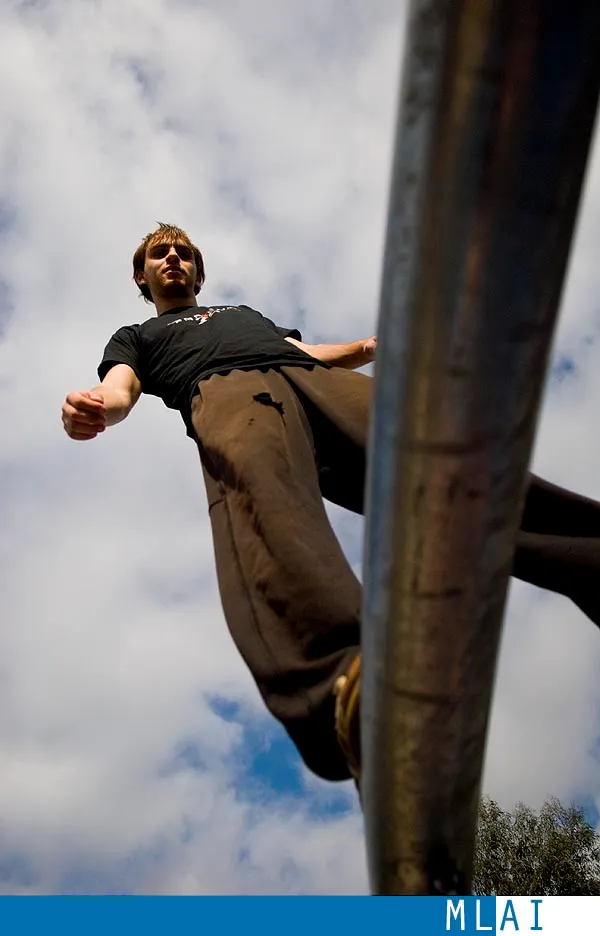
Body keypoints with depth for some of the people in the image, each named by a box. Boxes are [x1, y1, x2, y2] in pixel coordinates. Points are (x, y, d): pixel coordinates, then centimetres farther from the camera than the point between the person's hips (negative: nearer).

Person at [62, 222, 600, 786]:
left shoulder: (246, 312, 48)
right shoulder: (137, 337, 38)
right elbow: (119, 389, 17)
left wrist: (369, 348, 11)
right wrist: (92, 409, -9)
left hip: (318, 379, 5)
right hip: (224, 388, -4)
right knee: (257, 484, -42)